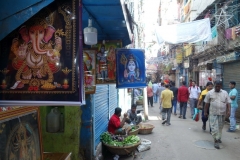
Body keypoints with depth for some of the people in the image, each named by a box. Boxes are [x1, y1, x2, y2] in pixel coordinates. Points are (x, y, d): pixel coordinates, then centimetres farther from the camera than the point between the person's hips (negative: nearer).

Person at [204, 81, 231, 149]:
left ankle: (219, 138, 32)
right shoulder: (210, 93, -2)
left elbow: (228, 103, 3)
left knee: (220, 127, 14)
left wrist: (228, 111, -9)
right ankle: (216, 141, 1)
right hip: (213, 114, -2)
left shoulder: (225, 93, 4)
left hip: (222, 114, 3)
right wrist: (205, 112, 3)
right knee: (214, 128, -5)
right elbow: (206, 103, 2)